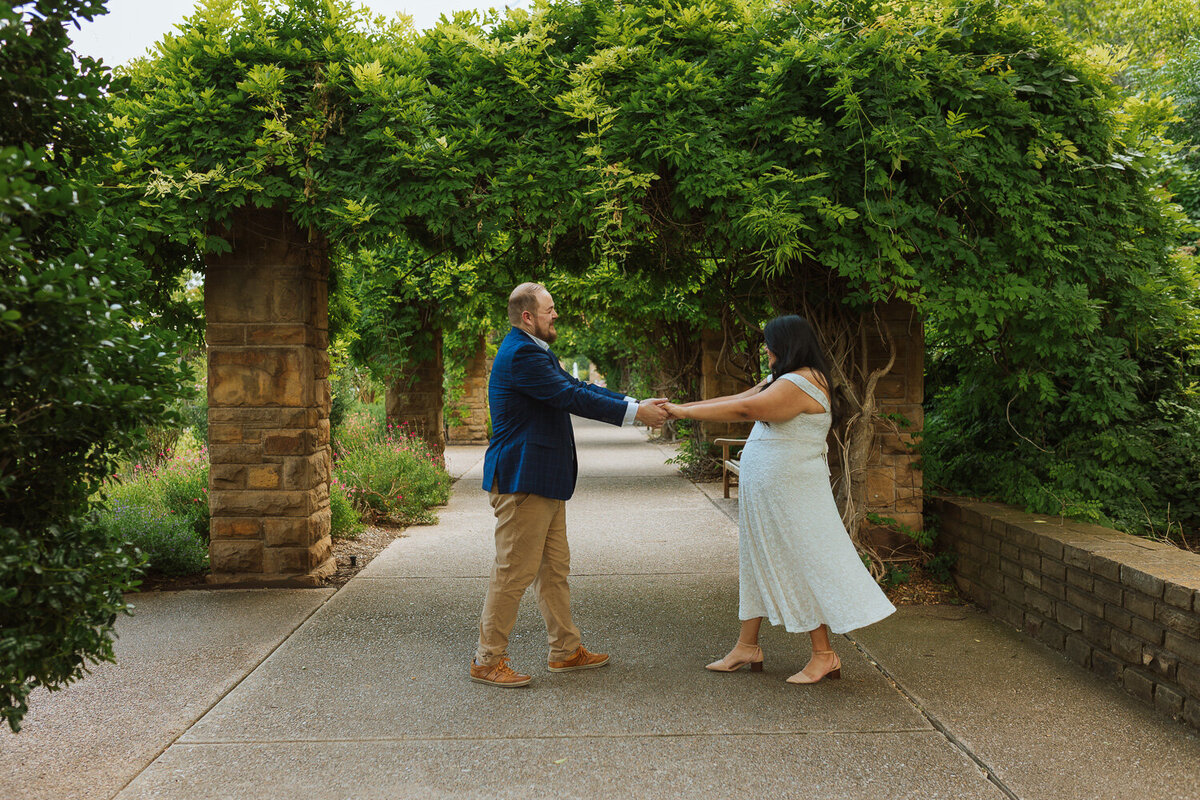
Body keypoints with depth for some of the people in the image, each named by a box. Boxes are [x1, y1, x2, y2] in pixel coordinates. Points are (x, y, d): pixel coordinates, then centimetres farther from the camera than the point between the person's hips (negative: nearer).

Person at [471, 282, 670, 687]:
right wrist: (635, 412, -16)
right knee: (514, 572, -4)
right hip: (522, 482, -11)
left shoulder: (536, 353, 18)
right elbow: (572, 397, -21)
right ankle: (488, 660, 6)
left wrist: (638, 404, 6)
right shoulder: (520, 355, -17)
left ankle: (566, 650, 25)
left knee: (554, 568, 16)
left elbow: (579, 388, 14)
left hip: (545, 481, 11)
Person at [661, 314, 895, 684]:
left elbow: (743, 409, -24)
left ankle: (824, 654, 5)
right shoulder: (783, 381, 15)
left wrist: (684, 412, -20)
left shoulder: (800, 384, -18)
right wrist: (681, 407, 7)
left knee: (804, 564, -4)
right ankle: (747, 646, 22)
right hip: (765, 488, 11)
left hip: (789, 491, -11)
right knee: (756, 560, 13)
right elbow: (739, 399, 14)